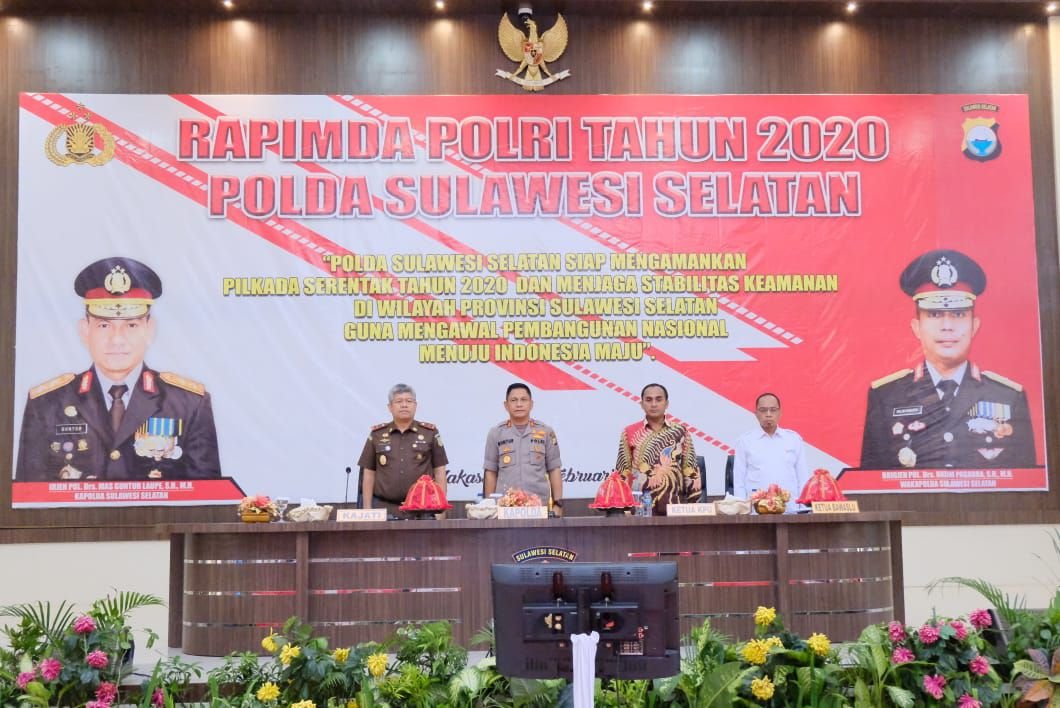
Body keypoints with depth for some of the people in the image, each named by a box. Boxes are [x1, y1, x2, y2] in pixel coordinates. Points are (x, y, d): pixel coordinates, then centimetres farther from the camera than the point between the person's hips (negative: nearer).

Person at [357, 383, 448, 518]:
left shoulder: (430, 433, 7)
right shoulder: (377, 435, 10)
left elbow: (439, 472, 6)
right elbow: (369, 474, 10)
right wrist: (367, 509, 4)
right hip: (384, 508, 1)